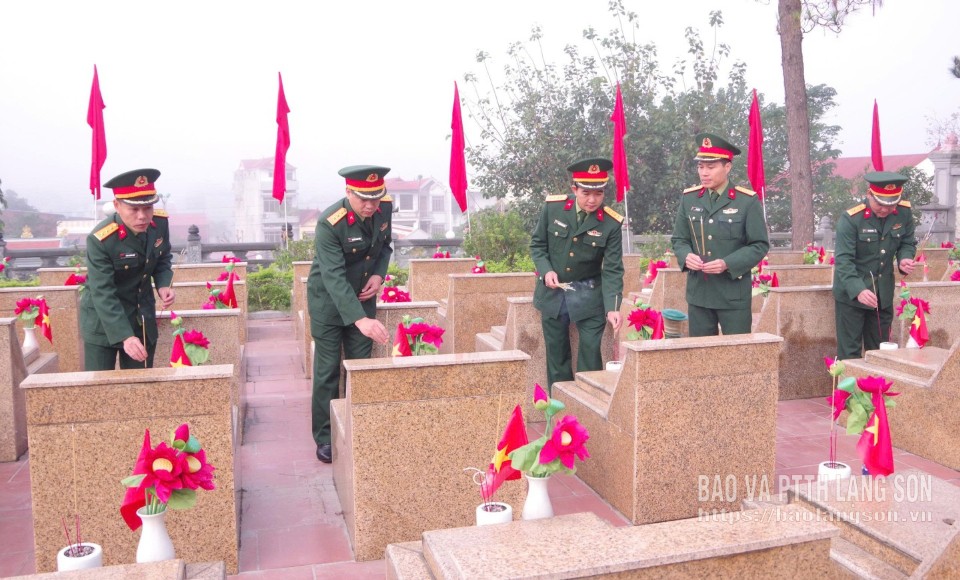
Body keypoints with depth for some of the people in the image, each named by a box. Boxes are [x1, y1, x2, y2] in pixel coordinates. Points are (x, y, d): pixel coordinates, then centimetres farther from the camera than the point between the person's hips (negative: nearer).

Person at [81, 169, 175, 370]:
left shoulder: (160, 223, -12)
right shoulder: (100, 240, -26)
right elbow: (103, 295, -28)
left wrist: (163, 285, -14)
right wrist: (125, 336, -37)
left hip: (143, 319, 5)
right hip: (102, 322, -5)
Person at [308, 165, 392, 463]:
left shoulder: (385, 207, -12)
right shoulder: (329, 223, -29)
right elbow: (334, 277, -35)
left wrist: (379, 274, -12)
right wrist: (360, 320, -44)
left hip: (363, 297, 5)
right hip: (328, 300, -5)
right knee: (328, 371, 0)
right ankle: (325, 439, 13)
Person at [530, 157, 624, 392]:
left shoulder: (611, 223, -15)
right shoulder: (552, 207, -12)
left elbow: (612, 270, -16)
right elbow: (537, 244, 1)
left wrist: (612, 308, -27)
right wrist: (546, 270, -16)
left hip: (588, 294, -2)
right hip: (553, 292, 2)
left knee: (590, 351, 0)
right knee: (556, 352, 12)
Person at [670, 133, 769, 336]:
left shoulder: (747, 201, -6)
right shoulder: (688, 198, 5)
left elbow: (760, 245, -5)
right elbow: (678, 239, 10)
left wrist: (727, 264, -20)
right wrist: (686, 256, -13)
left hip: (734, 294, -3)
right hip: (698, 292, 3)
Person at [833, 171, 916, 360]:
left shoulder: (904, 213, -6)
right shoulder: (850, 219, -20)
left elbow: (907, 243, 9)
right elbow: (843, 260, -24)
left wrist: (904, 258, -15)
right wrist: (858, 290, -38)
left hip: (883, 293, 5)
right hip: (851, 294, -5)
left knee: (879, 351, 17)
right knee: (849, 353, 1)